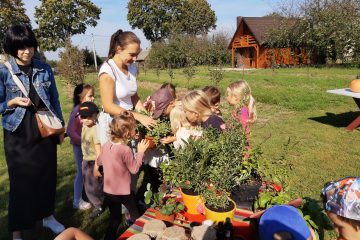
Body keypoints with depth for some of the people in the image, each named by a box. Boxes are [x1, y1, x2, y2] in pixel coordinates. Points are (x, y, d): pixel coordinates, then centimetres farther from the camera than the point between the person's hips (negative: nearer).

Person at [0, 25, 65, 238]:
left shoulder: (45, 69, 2)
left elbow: (55, 100, 8)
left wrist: (61, 128, 8)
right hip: (18, 134, -2)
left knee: (47, 174, 12)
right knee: (21, 179, 4)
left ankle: (47, 215, 35)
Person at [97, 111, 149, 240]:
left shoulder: (106, 146, -4)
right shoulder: (126, 150, -26)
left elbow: (99, 162, 13)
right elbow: (134, 169, -16)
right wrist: (140, 152, -10)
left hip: (108, 191, 5)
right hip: (124, 192, -5)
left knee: (114, 219, 21)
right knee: (135, 215, 20)